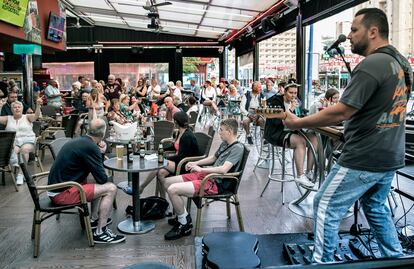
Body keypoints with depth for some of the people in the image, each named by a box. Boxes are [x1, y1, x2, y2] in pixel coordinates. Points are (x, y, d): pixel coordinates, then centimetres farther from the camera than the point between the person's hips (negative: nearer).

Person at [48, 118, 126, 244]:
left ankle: (94, 219, 28)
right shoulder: (91, 147, -19)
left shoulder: (79, 140, 10)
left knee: (99, 185, 24)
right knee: (110, 188, -10)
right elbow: (103, 178, -13)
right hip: (62, 194, -10)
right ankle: (100, 233, -6)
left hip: (55, 187, 10)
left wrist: (99, 152, 4)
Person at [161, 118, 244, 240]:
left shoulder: (238, 148, -13)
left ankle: (185, 225, -6)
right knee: (166, 182, 7)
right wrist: (195, 163, 17)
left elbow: (223, 169, -25)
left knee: (173, 189, -24)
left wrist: (200, 169, -17)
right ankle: (183, 216, 15)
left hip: (216, 183, -10)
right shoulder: (224, 143, 15)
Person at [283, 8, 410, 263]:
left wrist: (298, 122, -14)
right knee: (376, 207, 24)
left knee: (326, 206, 3)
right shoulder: (402, 62, 9)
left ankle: (322, 262, 13)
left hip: (364, 159, -9)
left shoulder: (371, 65, -20)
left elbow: (340, 112, -23)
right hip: (391, 156, 9)